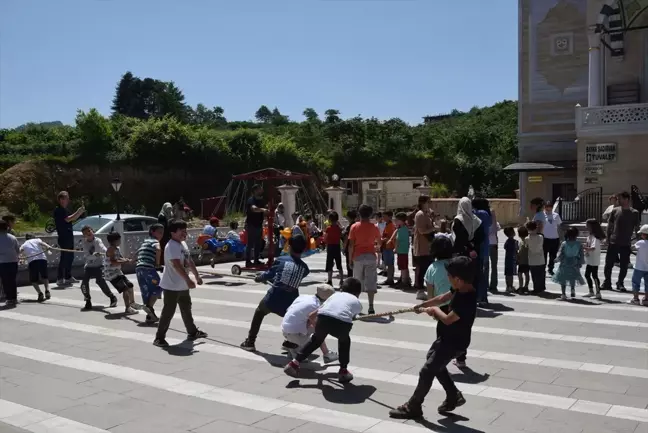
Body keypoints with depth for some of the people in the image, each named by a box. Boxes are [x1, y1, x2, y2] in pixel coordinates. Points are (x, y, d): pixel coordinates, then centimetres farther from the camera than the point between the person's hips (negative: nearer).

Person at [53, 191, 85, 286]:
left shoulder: (64, 210, 17)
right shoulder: (58, 210, -12)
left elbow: (73, 219, 21)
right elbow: (67, 219, -23)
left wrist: (80, 212, 8)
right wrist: (77, 212, -18)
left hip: (69, 236, 10)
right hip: (63, 237, -10)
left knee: (70, 257, 15)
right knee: (64, 257, -10)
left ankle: (68, 277, 24)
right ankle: (60, 279, -8)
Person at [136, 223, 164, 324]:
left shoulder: (145, 241, 26)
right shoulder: (154, 241, 1)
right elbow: (158, 250, -22)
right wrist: (158, 264, -10)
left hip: (138, 268, 8)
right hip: (148, 268, -8)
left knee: (146, 292, 11)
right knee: (157, 288, 5)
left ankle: (150, 315, 13)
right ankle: (149, 306, -12)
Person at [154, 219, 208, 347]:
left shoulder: (183, 244, 10)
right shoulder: (171, 246, -22)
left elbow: (189, 261, 19)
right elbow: (177, 265, -32)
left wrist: (197, 275, 19)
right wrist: (188, 280, -39)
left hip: (183, 286, 10)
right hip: (171, 286, -10)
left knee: (186, 309, 21)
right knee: (168, 312, -5)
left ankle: (192, 332, 36)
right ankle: (159, 338, 3)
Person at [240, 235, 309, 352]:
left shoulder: (281, 260, 2)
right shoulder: (305, 268, 8)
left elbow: (269, 274, 11)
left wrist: (258, 278, 34)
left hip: (273, 299, 0)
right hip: (289, 304, 0)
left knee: (259, 312, 30)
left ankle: (250, 343, 33)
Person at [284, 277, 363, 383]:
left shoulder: (336, 295, 36)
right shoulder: (358, 303, 32)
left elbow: (315, 312, 34)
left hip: (323, 317, 2)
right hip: (342, 321, -2)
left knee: (315, 340, 30)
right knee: (344, 341, 31)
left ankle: (294, 363, 29)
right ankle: (343, 371, 32)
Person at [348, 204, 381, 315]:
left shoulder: (354, 227, -2)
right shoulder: (374, 228, 1)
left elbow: (351, 245, -5)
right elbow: (379, 243, 15)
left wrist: (350, 259, 2)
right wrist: (376, 247, 37)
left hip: (358, 257, 0)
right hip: (370, 256, 0)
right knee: (370, 283, -2)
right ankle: (371, 307, -8)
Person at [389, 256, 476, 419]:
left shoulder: (467, 300, -32)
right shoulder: (461, 289, -3)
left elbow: (448, 319, -29)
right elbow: (443, 298, 13)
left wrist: (435, 309, -9)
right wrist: (422, 306, 19)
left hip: (453, 342, -10)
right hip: (447, 337, 10)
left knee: (427, 372, -3)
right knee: (436, 365, 25)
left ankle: (413, 407, 12)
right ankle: (454, 397, 36)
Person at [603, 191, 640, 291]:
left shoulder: (634, 213, -1)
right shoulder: (615, 210, 3)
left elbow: (636, 228, 4)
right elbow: (609, 226, 7)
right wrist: (608, 239, 2)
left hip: (626, 244, -1)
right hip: (613, 243, 1)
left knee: (624, 266, 6)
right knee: (608, 264, 3)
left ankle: (620, 284, 21)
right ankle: (607, 283, 14)